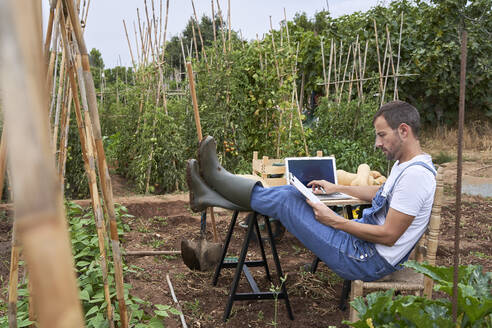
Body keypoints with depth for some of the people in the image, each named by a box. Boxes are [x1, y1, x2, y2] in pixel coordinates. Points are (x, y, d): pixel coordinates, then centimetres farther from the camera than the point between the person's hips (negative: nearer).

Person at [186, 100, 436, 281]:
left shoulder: (416, 174, -22)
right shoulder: (404, 165, 10)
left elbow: (388, 235, -24)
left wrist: (335, 221, -19)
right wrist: (336, 189, 23)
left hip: (369, 262, -9)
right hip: (365, 239, 9)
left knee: (286, 200, -11)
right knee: (292, 193, 3)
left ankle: (218, 179, 6)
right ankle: (217, 193, 7)